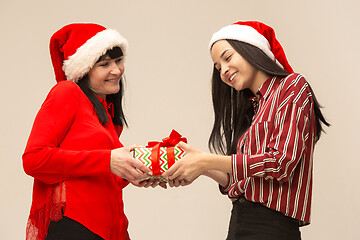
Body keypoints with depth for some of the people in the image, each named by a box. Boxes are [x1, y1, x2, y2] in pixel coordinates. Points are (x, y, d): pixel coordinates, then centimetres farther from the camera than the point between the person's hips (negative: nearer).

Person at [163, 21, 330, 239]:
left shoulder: (293, 87, -1)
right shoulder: (252, 108, 18)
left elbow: (281, 163, -13)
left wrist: (208, 161, -9)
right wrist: (202, 165, 4)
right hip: (239, 221, 6)